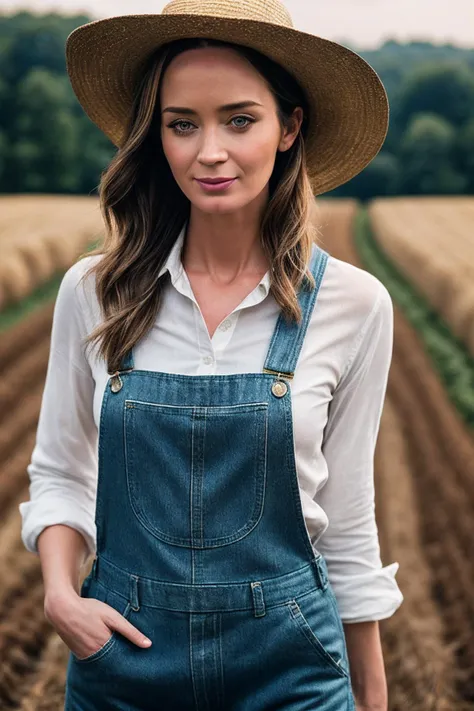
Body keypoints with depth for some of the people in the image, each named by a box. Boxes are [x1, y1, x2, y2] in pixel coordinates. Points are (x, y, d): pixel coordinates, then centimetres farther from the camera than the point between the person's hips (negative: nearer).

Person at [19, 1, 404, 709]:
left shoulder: (353, 305, -9)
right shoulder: (94, 292, -6)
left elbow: (346, 518, 0)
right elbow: (59, 473, 6)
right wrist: (60, 592, -11)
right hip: (121, 652, 2)